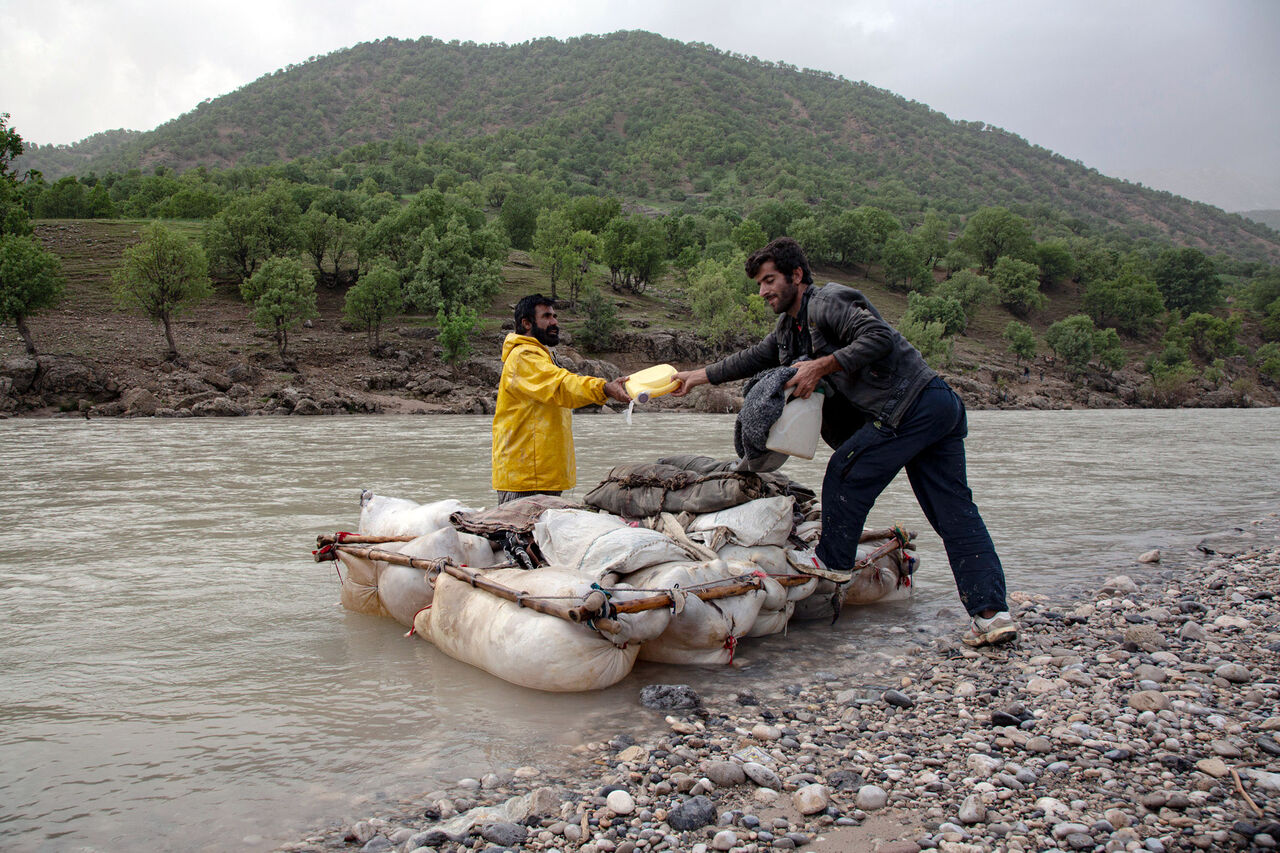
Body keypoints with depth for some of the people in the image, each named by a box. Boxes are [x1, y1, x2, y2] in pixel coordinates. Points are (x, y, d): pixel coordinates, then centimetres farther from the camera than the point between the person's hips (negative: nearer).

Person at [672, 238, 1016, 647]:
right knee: (955, 512, 4)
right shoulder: (790, 328, 21)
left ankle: (833, 561, 14)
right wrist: (699, 376, 27)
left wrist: (822, 366, -18)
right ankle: (992, 613, 2)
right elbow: (754, 358, 30)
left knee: (846, 473, -1)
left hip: (911, 406, -10)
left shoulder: (826, 303, -8)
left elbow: (880, 337, -20)